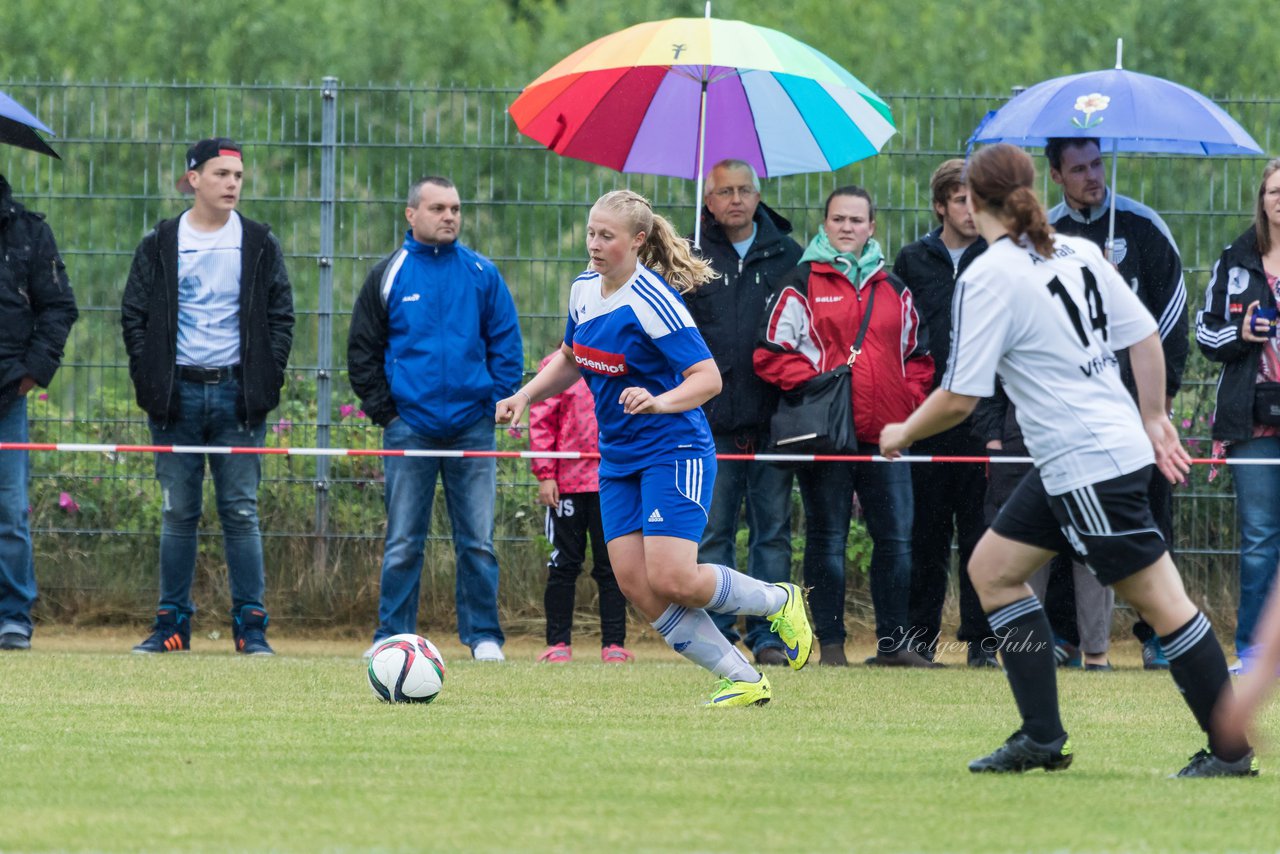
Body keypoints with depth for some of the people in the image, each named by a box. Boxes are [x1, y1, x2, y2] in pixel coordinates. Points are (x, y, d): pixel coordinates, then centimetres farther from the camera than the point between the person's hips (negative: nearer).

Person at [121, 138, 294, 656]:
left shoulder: (260, 245, 6)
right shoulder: (161, 245, 5)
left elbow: (281, 316, 8)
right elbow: (134, 316, 6)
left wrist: (266, 382, -3)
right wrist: (150, 383, -4)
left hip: (238, 394, 0)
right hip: (178, 394, 0)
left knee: (241, 513, -2)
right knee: (178, 514, 3)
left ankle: (251, 626, 0)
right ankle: (172, 623, 8)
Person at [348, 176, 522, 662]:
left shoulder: (482, 275, 6)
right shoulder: (388, 276, 5)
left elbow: (507, 345, 9)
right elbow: (362, 351, 8)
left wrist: (496, 402, -1)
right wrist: (384, 411, 0)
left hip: (472, 426, 0)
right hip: (410, 428, 0)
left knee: (477, 541, 1)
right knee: (402, 543, 1)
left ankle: (483, 635, 7)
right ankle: (393, 635, 6)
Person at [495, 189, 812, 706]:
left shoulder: (653, 302, -18)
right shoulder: (584, 290, 6)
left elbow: (708, 378, -20)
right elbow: (570, 361, 24)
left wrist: (660, 401, -37)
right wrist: (523, 397, 10)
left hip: (673, 449, -8)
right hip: (618, 459, 8)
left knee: (671, 580, -18)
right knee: (634, 584, -5)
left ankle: (778, 601, 10)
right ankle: (744, 680, 3)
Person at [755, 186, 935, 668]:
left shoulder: (894, 289, 16)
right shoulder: (802, 284, 2)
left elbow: (917, 353, 22)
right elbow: (772, 352, -2)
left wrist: (910, 397, 7)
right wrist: (812, 384, -13)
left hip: (885, 431, 4)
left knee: (895, 538, 2)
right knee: (827, 541, 0)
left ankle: (892, 642, 9)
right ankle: (830, 642, 5)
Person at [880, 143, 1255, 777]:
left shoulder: (987, 279, -16)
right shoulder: (1078, 253, 6)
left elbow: (959, 398, -15)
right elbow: (1145, 337, 9)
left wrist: (903, 434, 3)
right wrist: (1153, 418, 18)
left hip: (1092, 465, -9)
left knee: (1158, 600, -4)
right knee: (993, 568, 13)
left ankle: (1230, 751, 0)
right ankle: (1042, 737, 13)